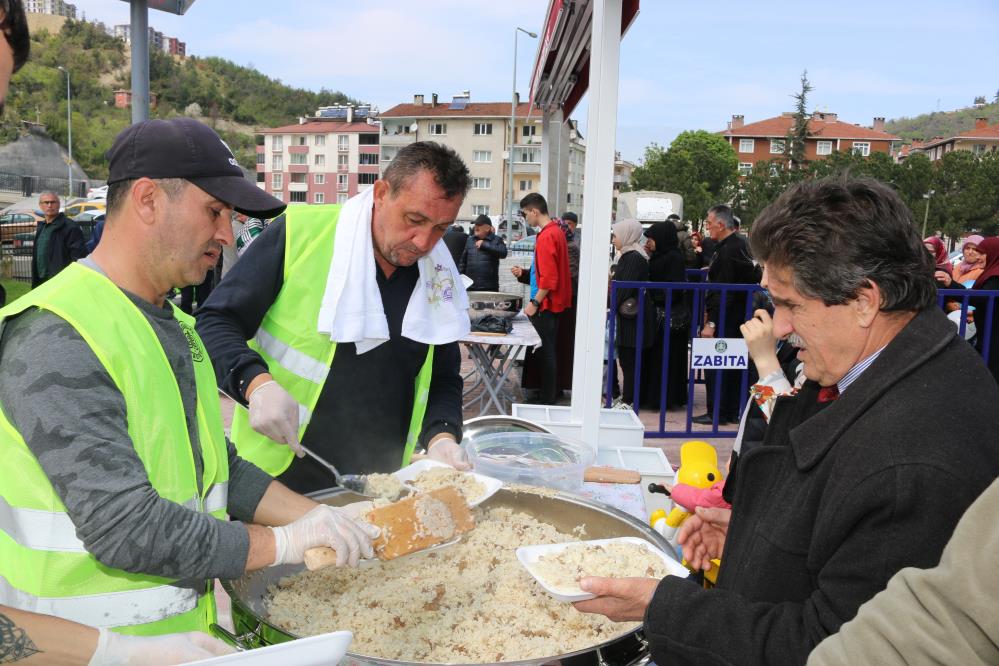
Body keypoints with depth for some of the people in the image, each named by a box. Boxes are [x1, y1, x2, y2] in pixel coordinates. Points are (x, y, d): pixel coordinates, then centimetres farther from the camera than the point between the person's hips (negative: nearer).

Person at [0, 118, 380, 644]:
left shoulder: (174, 327, 8)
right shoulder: (56, 341, -22)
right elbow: (122, 527, -27)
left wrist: (319, 517, -2)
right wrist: (284, 544, -19)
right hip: (87, 645, -8)